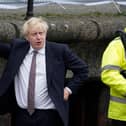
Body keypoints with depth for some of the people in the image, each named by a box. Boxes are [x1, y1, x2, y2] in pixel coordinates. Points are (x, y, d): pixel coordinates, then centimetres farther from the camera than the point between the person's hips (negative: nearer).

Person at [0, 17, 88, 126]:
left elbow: (82, 69, 5)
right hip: (21, 114, 3)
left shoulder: (59, 50, -2)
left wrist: (69, 89, -1)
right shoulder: (17, 48, 7)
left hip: (48, 116, -3)